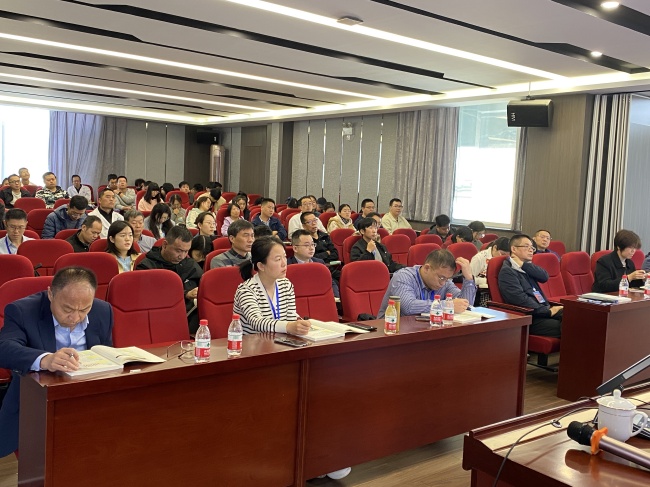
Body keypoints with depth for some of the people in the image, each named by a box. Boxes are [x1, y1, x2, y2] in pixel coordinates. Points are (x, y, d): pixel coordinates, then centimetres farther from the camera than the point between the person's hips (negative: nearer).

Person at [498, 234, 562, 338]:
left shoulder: (526, 267, 20)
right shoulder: (507, 271, -7)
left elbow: (545, 277, 1)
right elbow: (521, 300, -18)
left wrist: (523, 264, -5)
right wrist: (549, 311, -15)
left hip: (544, 310, 8)